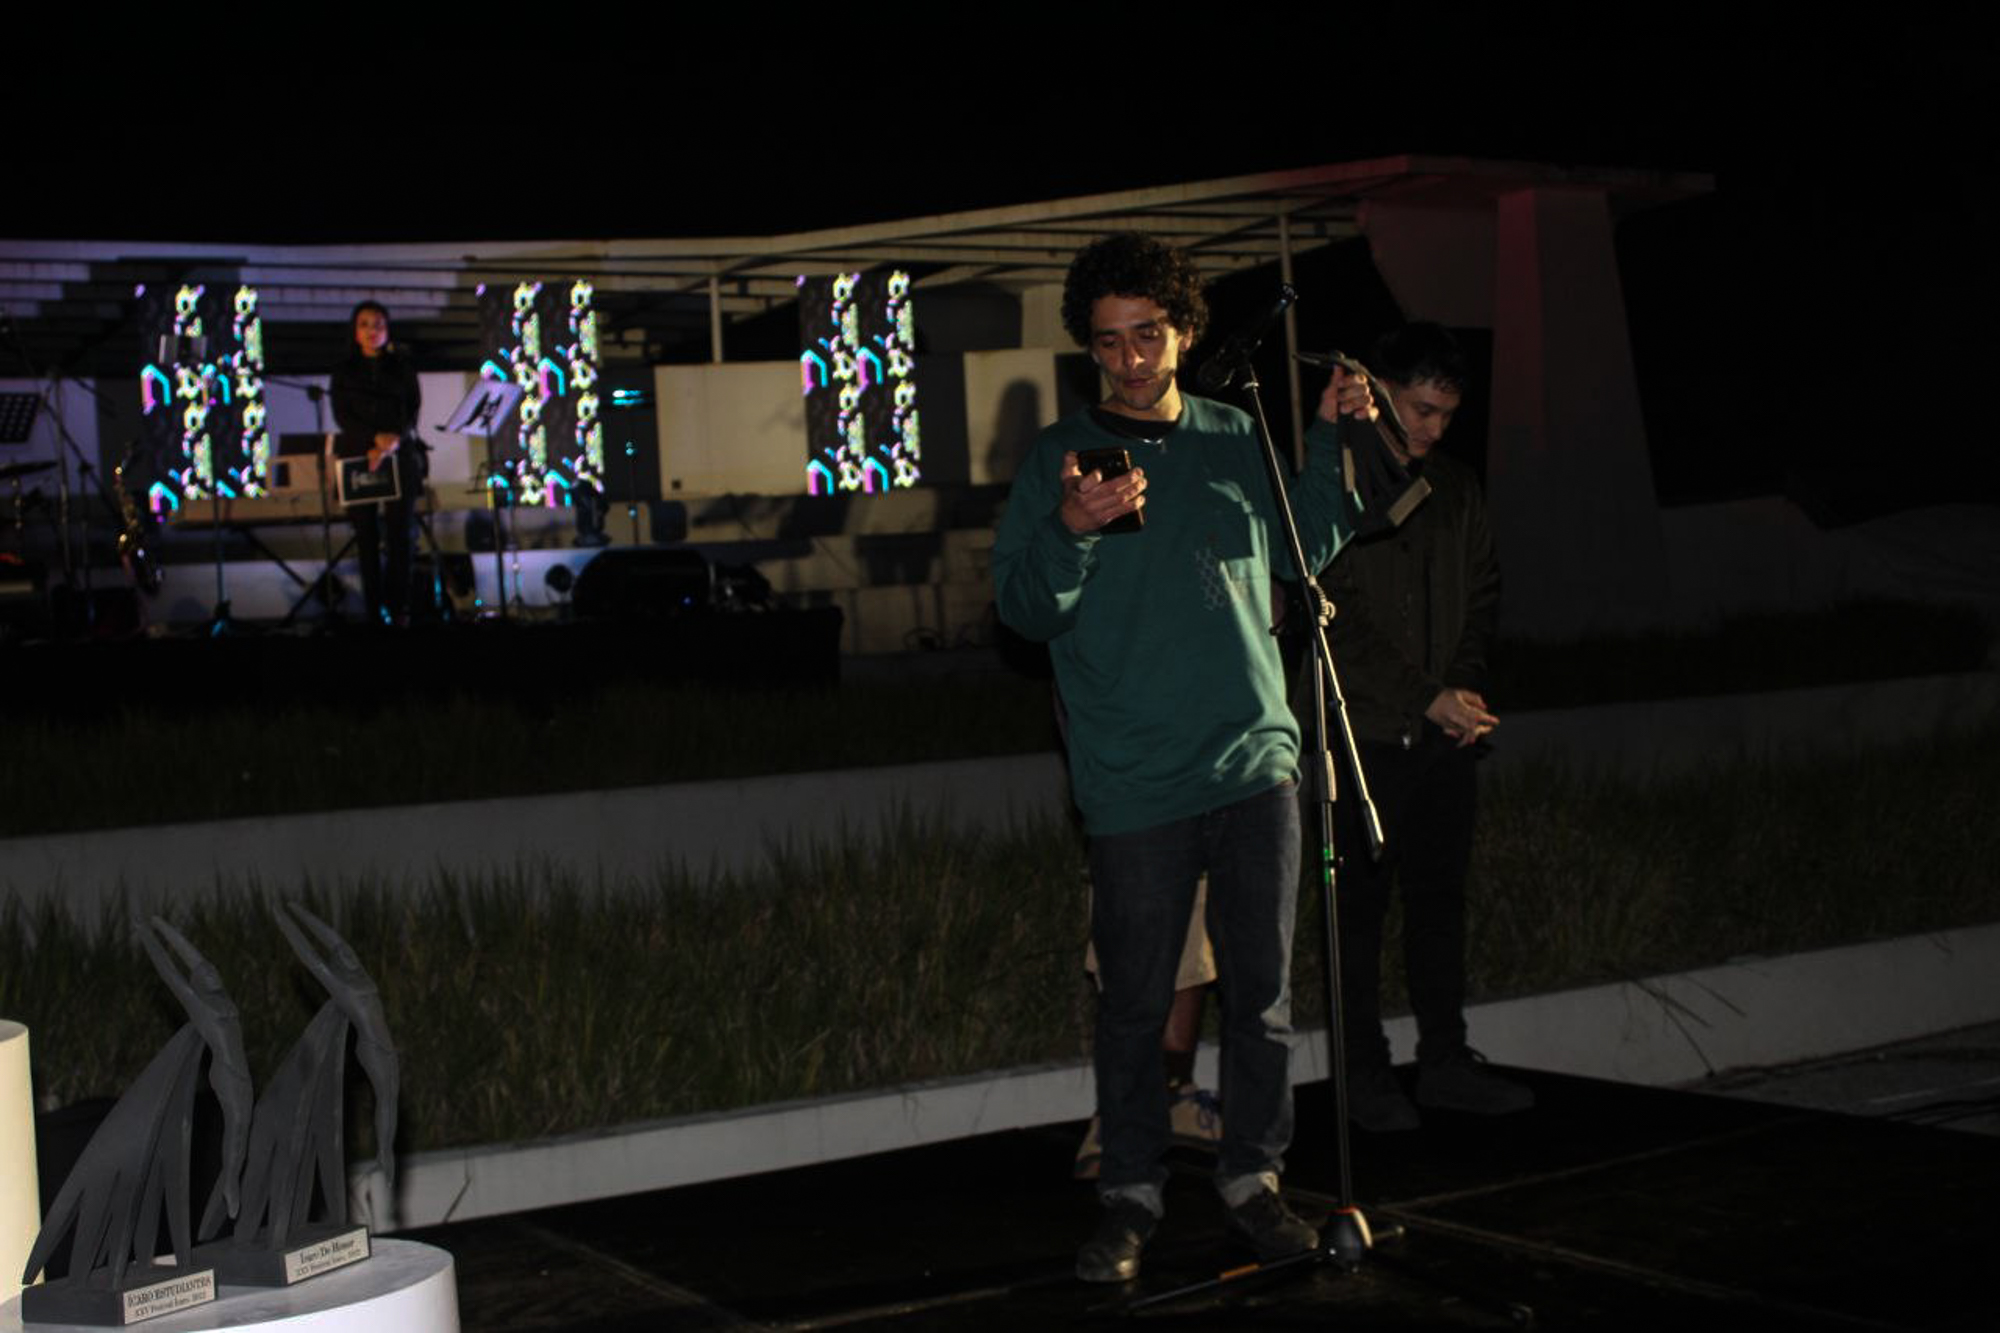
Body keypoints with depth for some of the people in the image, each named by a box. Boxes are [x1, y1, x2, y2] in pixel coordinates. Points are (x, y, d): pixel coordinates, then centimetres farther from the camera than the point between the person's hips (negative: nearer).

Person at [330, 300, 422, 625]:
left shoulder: (402, 366, 9)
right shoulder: (344, 370, 9)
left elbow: (413, 411, 2)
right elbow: (342, 415, 0)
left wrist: (393, 442, -16)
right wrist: (374, 439, -16)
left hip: (399, 457, 0)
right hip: (357, 457, 0)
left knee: (400, 534, -6)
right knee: (367, 535, -2)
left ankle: (399, 608, -2)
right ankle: (374, 610, 0)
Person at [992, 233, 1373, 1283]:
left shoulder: (1236, 440, 11)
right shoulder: (1058, 458, 1)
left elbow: (1301, 554, 22)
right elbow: (1022, 607, -4)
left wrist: (1329, 444, 10)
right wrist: (1071, 532, -23)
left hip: (1255, 761, 3)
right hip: (1134, 782, -3)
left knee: (1262, 991, 7)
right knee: (1134, 1001, 2)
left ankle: (1253, 1177, 21)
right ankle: (1129, 1195, 15)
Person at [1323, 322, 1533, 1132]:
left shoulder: (1455, 488, 13)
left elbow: (1484, 593, 17)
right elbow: (1335, 617, -13)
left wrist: (1468, 687, 0)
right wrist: (1428, 697, -14)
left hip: (1445, 734, 6)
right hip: (1365, 732, -6)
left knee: (1440, 897, 10)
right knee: (1360, 906, 0)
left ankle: (1445, 1063, 18)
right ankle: (1366, 1077, 7)